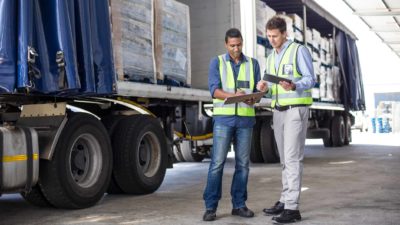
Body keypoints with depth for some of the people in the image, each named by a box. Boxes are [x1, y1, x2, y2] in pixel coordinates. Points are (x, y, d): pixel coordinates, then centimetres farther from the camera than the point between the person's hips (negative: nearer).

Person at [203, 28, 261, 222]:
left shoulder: (253, 64, 11)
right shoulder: (216, 62, 4)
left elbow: (257, 89, 5)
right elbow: (214, 90, -8)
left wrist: (253, 99, -20)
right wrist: (233, 95, -28)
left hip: (245, 118, 3)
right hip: (223, 118, -3)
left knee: (242, 163, 4)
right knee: (217, 162, -8)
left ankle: (239, 205, 12)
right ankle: (210, 207, -3)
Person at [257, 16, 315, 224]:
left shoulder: (299, 51, -7)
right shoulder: (271, 57, 16)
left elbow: (310, 80, -12)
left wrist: (293, 86, -33)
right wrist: (264, 88, -8)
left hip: (296, 110, -8)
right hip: (279, 111, 8)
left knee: (293, 158, -13)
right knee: (285, 159, 11)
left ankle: (292, 208, -13)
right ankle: (285, 201, 18)